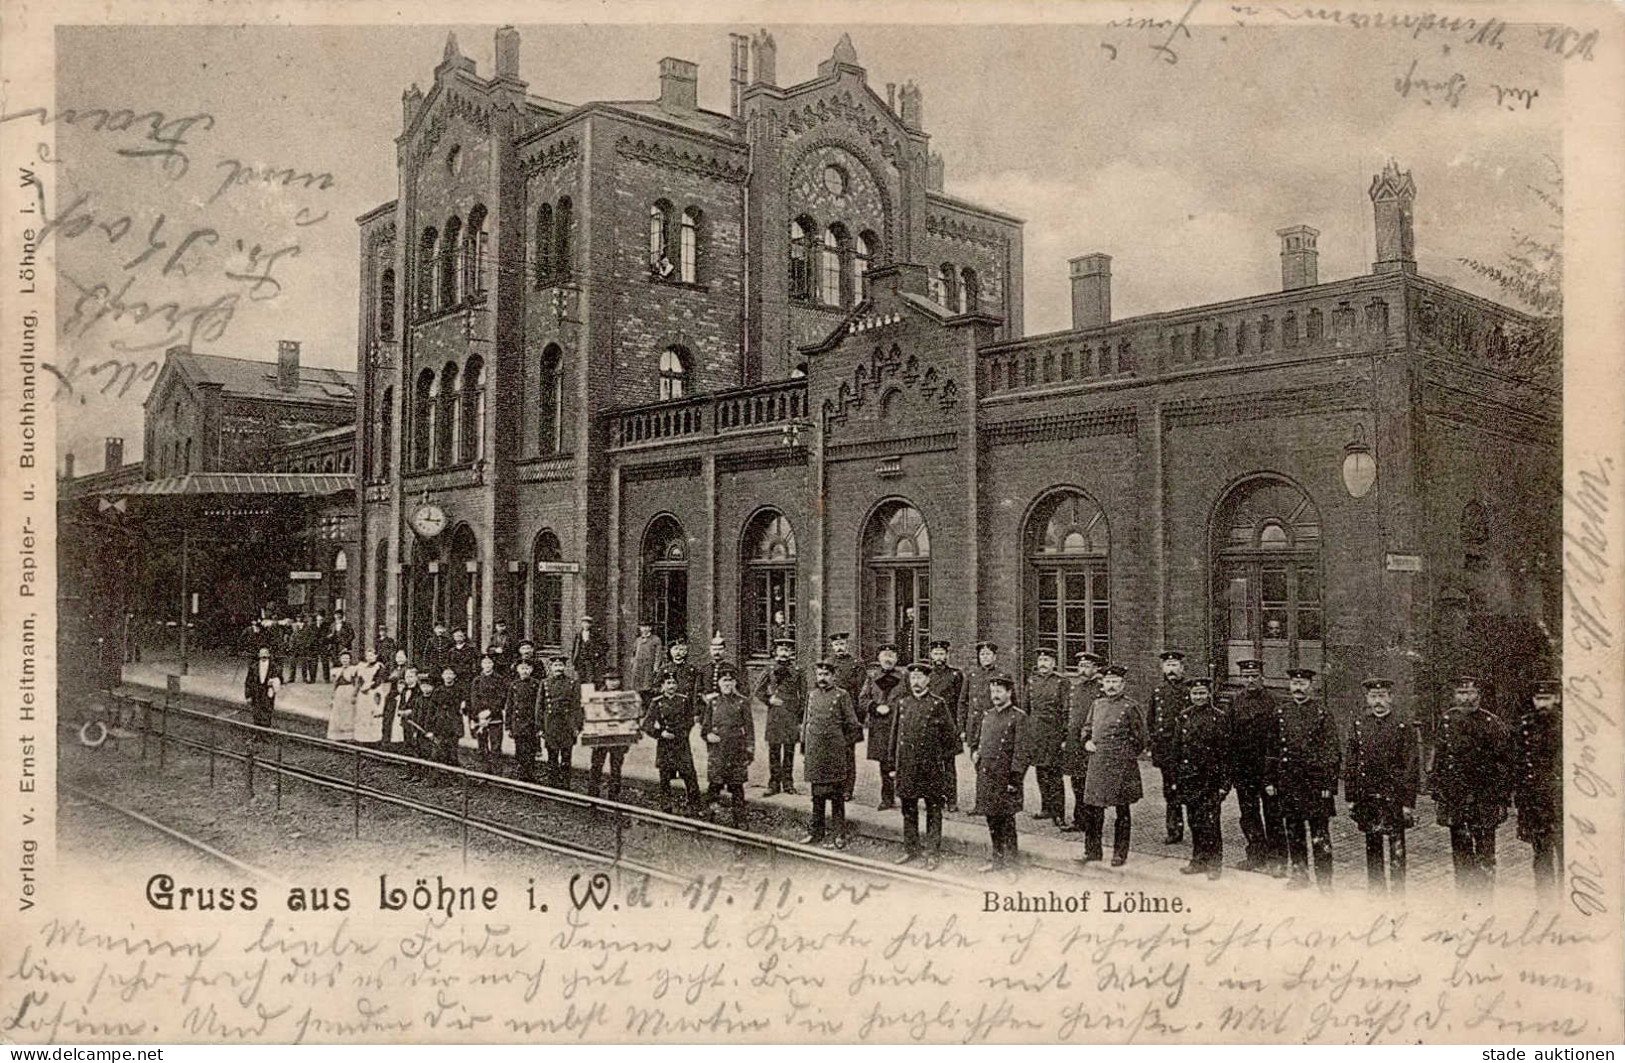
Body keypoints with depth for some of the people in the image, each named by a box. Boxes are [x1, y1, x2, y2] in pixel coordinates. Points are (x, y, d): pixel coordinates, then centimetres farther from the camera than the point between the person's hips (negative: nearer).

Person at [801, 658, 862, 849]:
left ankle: (839, 834, 5)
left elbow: (852, 725, -1)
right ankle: (817, 832, 20)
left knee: (836, 795, -1)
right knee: (817, 794, 11)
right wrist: (804, 751, 12)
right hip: (814, 753, 5)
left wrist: (843, 744, 0)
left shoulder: (842, 696, -4)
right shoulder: (812, 696, 11)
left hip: (834, 754, -5)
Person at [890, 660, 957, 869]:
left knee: (933, 811, 3)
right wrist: (895, 762, 10)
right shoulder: (902, 703, 8)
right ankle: (911, 850, 22)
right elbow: (895, 734, 13)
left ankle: (933, 854, 10)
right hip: (906, 766, 4)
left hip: (931, 766, -4)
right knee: (908, 810, 10)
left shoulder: (938, 704, -4)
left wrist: (944, 761, -2)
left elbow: (950, 735, 0)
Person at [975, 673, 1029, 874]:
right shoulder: (987, 715, 12)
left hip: (1005, 775, -6)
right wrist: (976, 754, 6)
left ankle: (1009, 861, 8)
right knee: (992, 819, 12)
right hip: (986, 774, 6)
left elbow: (1020, 750, -12)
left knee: (1006, 819, -2)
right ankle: (997, 858, 23)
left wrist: (1014, 779, -15)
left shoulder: (1018, 717, -8)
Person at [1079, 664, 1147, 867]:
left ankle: (1120, 854, 13)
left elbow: (1141, 738, 0)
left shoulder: (1130, 707, -5)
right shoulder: (1097, 704, 10)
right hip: (1097, 764, 5)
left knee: (1122, 810, 4)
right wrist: (1087, 742, 5)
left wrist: (1127, 756, 0)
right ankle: (1092, 851, 16)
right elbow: (1087, 727, 23)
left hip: (1121, 766, -5)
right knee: (1092, 808, 5)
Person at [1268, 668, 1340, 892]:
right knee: (1293, 831, 10)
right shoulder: (1280, 710, 9)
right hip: (1287, 780, 4)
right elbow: (1271, 747, 11)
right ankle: (1299, 874, 22)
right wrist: (1269, 780, 7)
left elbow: (1331, 749, -2)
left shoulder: (1321, 711, 0)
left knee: (1320, 831, -3)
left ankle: (1324, 879, 4)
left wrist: (1328, 784, -8)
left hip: (1315, 779, -3)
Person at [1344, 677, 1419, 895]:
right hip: (1367, 797, 3)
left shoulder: (1404, 726, -2)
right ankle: (1375, 893, 21)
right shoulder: (1357, 725, 7)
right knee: (1372, 848, 10)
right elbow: (1350, 764, 9)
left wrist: (1409, 803, -7)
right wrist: (1351, 798, 6)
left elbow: (1412, 767, -3)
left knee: (1395, 851, -2)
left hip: (1394, 797, -3)